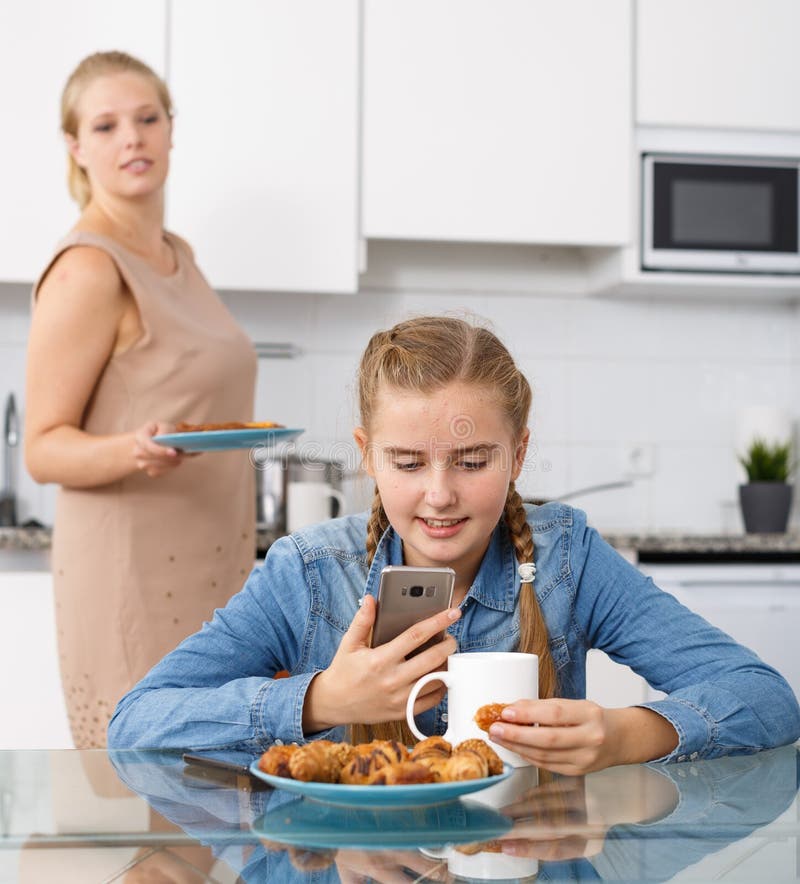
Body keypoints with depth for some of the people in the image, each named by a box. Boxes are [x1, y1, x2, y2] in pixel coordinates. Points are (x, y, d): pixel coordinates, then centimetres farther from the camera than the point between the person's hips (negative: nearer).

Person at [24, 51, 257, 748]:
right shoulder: (86, 270, -12)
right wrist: (133, 451, -32)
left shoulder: (176, 254, 12)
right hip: (134, 576, -8)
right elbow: (43, 448, -12)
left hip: (209, 568, 8)